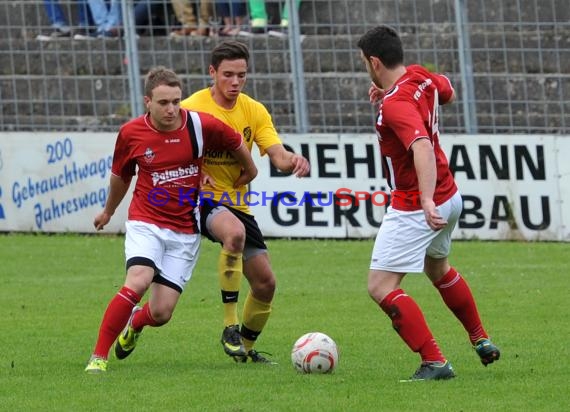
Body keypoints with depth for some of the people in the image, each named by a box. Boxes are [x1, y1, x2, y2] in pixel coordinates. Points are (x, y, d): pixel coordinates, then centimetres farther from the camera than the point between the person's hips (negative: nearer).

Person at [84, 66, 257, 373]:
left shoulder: (201, 126, -10)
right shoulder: (130, 133, -6)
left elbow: (237, 144, 11)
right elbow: (121, 175, 14)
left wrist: (249, 170, 28)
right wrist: (108, 211, 29)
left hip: (185, 231, 1)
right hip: (145, 223, -1)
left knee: (161, 313, -3)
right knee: (138, 281, -28)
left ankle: (135, 322, 37)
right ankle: (98, 356, -16)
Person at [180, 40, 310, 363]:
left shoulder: (255, 111, 4)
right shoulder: (193, 108, -10)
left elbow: (278, 155, -7)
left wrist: (292, 161, -31)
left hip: (237, 203, 6)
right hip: (203, 200, -6)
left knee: (265, 282, 5)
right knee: (235, 232, -38)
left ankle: (246, 346, 30)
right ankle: (230, 326, -31)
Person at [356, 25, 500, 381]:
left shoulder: (396, 105, -27)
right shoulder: (422, 77, -1)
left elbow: (423, 147, -43)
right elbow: (448, 93, 23)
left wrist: (427, 201, -54)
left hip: (414, 209, -10)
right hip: (449, 196, 10)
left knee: (381, 287, -10)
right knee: (438, 268, 34)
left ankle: (434, 362, -16)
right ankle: (481, 341, 45)